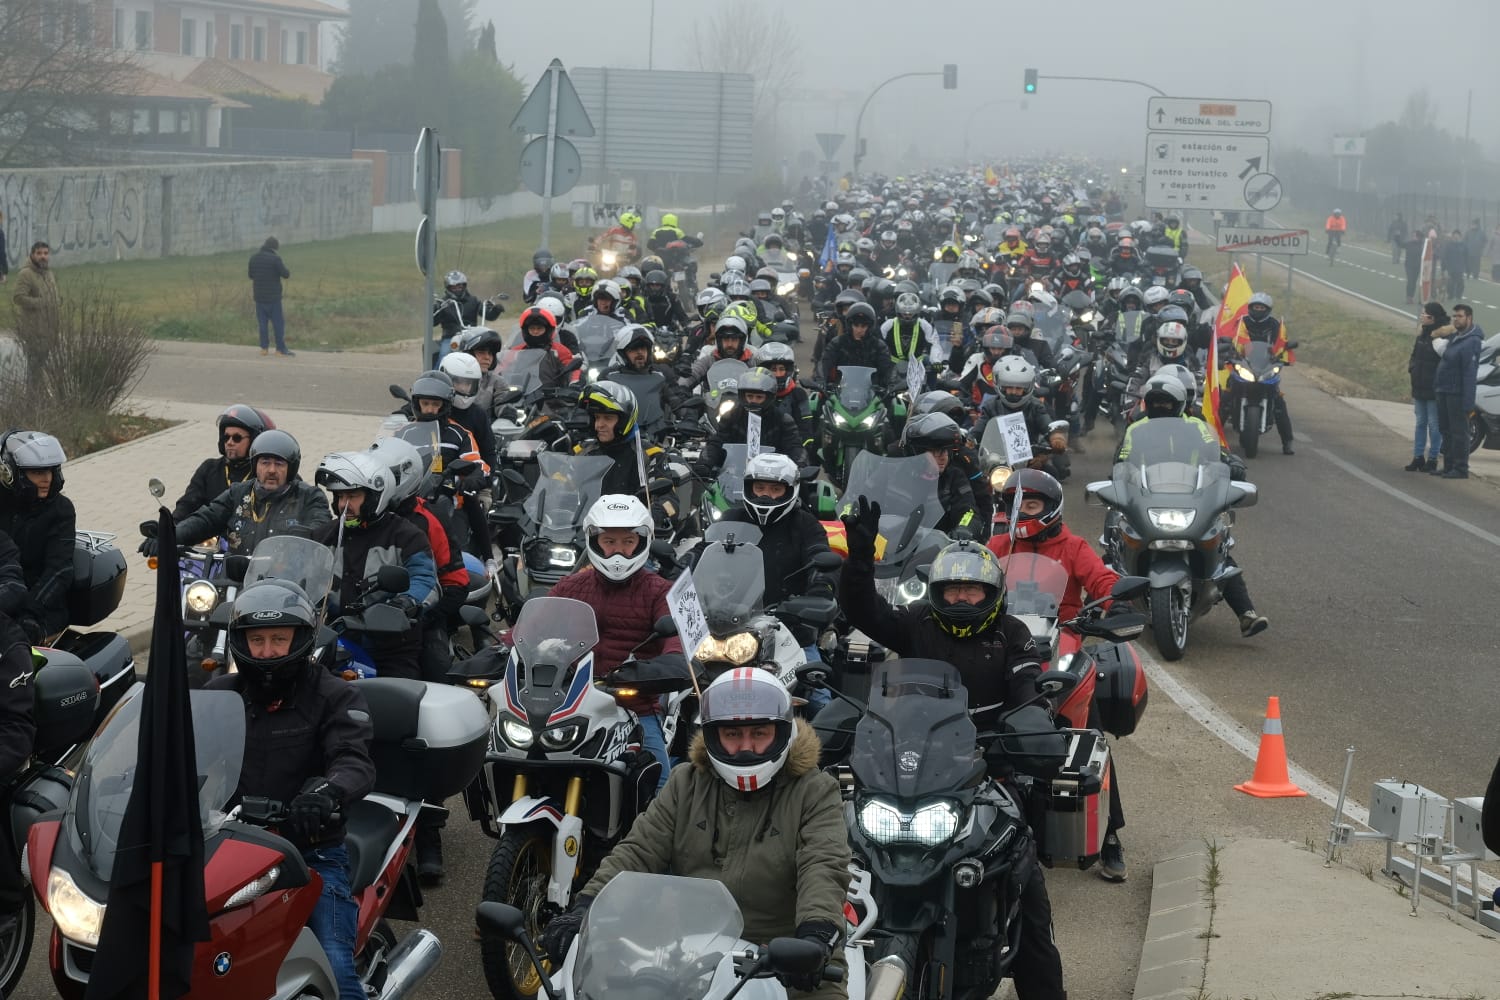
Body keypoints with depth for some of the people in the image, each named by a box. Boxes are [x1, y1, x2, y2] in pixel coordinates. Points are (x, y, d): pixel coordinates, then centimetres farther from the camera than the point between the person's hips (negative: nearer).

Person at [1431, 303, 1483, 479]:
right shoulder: (1453, 337, 14)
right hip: (1444, 391, 9)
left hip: (1457, 393, -9)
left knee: (1458, 431, -5)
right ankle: (1448, 466, 20)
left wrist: (1467, 401, -23)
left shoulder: (1472, 342, -15)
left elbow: (1470, 373, -19)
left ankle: (1460, 469, -2)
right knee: (1446, 430, 13)